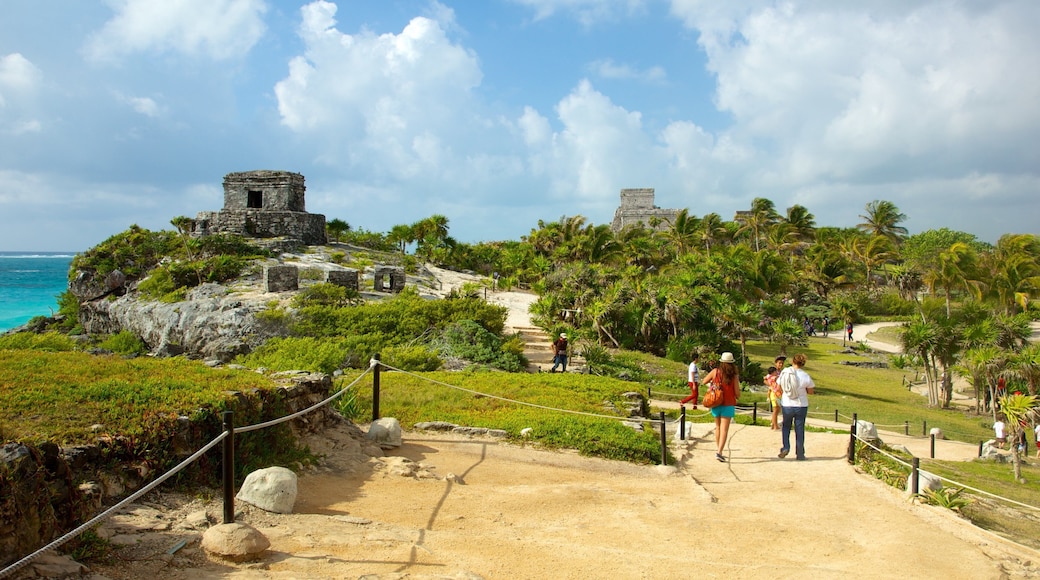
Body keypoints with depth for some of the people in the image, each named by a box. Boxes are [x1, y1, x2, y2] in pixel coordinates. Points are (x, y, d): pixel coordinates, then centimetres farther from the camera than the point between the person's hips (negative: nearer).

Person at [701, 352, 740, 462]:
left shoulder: (715, 371, -4)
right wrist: (737, 398, 16)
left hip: (715, 404, 3)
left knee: (718, 427, 21)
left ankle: (717, 448, 27)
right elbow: (737, 393, -5)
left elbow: (704, 381, 7)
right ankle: (719, 452, -13)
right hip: (728, 405, -3)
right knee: (724, 429, -3)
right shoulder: (734, 376, -8)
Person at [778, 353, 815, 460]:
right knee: (799, 429, 9)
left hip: (786, 405, 1)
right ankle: (800, 454, 14)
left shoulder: (784, 373, -7)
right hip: (801, 406, -1)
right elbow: (811, 392, -2)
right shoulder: (805, 376, -12)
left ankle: (785, 447, 6)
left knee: (786, 427, 20)